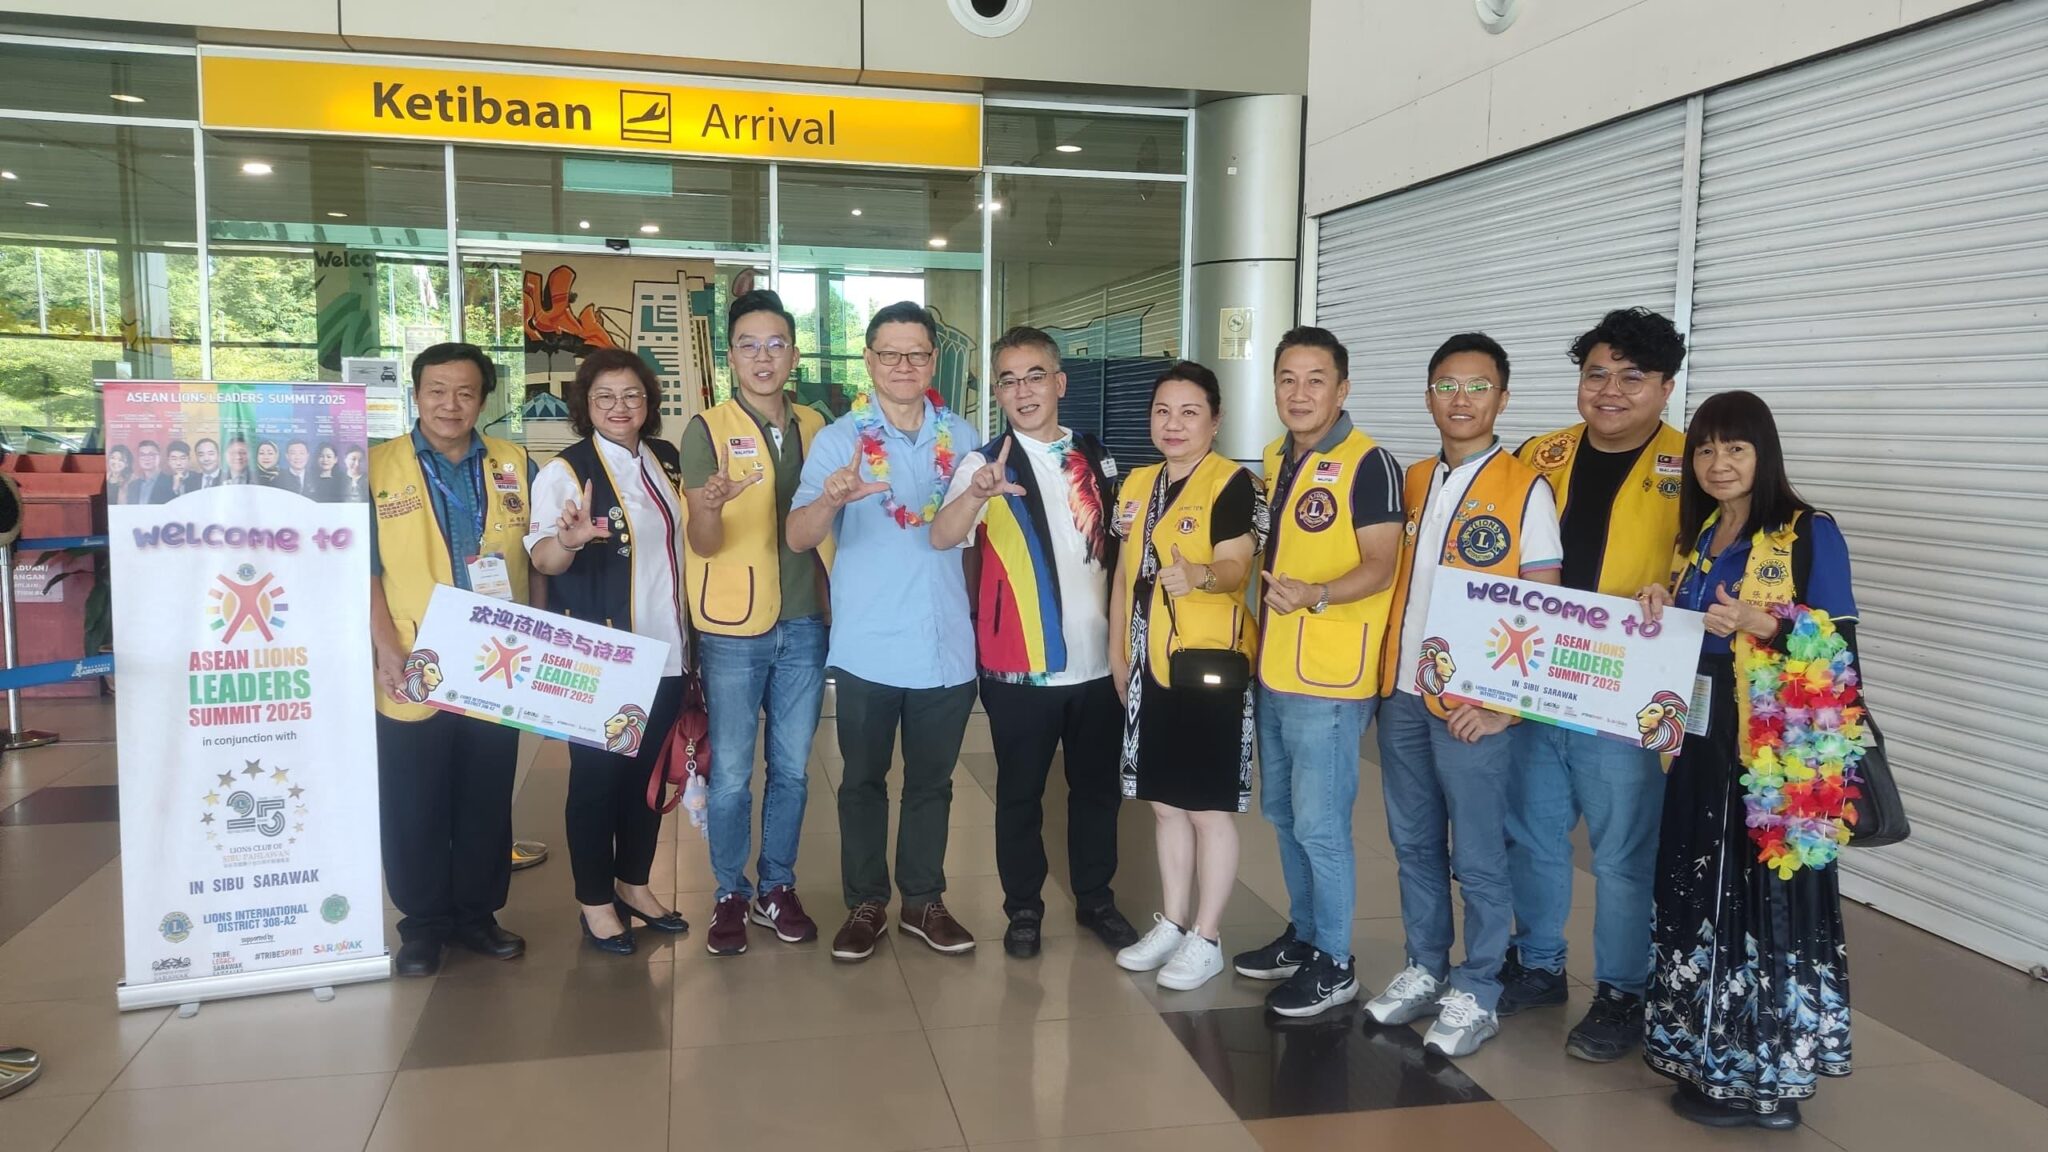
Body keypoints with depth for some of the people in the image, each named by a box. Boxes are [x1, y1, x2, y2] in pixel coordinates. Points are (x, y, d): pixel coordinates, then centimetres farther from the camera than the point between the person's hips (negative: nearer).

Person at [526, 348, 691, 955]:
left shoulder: (666, 461, 6)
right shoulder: (566, 471, -11)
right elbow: (542, 558, -25)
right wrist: (568, 540, -45)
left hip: (664, 651, 6)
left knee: (648, 770, 15)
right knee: (598, 775, 5)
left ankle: (634, 884, 31)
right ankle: (596, 903, 19)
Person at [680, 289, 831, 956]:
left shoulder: (814, 426, 7)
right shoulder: (707, 431, -6)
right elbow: (703, 545, -12)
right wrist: (711, 508, -33)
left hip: (805, 625, 4)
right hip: (733, 629, -4)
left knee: (791, 769, 12)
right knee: (730, 774, 5)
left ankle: (778, 888, 26)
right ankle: (730, 895, 21)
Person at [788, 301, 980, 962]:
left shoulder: (961, 437, 4)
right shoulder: (837, 439, -5)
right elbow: (798, 538, -19)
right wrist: (833, 499, -37)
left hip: (946, 646, 2)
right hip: (867, 648, -2)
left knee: (932, 781, 13)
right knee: (863, 780, 10)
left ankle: (924, 901, 27)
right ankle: (865, 903, 24)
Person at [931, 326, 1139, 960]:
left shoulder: (1095, 457, 7)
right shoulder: (985, 464, -7)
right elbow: (942, 536, -26)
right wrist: (978, 493, -47)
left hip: (1097, 660, 4)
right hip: (1020, 666, -4)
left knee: (1098, 786, 14)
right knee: (1020, 791, 8)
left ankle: (1095, 897, 30)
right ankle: (1023, 907, 23)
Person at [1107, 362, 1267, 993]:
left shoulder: (1234, 483, -10)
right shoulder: (1137, 484, 11)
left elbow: (1235, 567, -21)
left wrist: (1199, 575, -43)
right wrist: (1117, 652, 12)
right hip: (1150, 665, 7)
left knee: (1210, 809, 3)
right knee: (1167, 803, 15)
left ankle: (1206, 938, 15)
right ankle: (1171, 923, 27)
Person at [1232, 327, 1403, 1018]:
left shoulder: (1368, 464, -13)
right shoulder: (1277, 459, 11)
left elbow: (1379, 568, -18)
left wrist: (1316, 595, -34)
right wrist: (1269, 599, 12)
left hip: (1329, 680, -8)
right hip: (1272, 672, 8)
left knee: (1320, 824, -2)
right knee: (1283, 814, 17)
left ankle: (1334, 965, 13)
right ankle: (1303, 935, 32)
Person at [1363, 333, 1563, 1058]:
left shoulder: (1525, 489, -6)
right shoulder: (1412, 484, 11)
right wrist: (1384, 670, 8)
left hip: (1474, 703, -5)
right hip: (1401, 692, 6)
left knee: (1477, 858, 3)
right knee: (1413, 844, 14)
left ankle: (1475, 996, 16)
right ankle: (1425, 971, 28)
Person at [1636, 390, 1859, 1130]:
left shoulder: (1810, 533, -7)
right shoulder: (1701, 536, 14)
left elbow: (1840, 640, -11)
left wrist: (1759, 622, -24)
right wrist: (1661, 609, 0)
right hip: (1702, 742, 7)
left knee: (1764, 899, -3)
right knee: (1698, 894, 10)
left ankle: (1766, 1074, 7)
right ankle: (1711, 1055, 22)